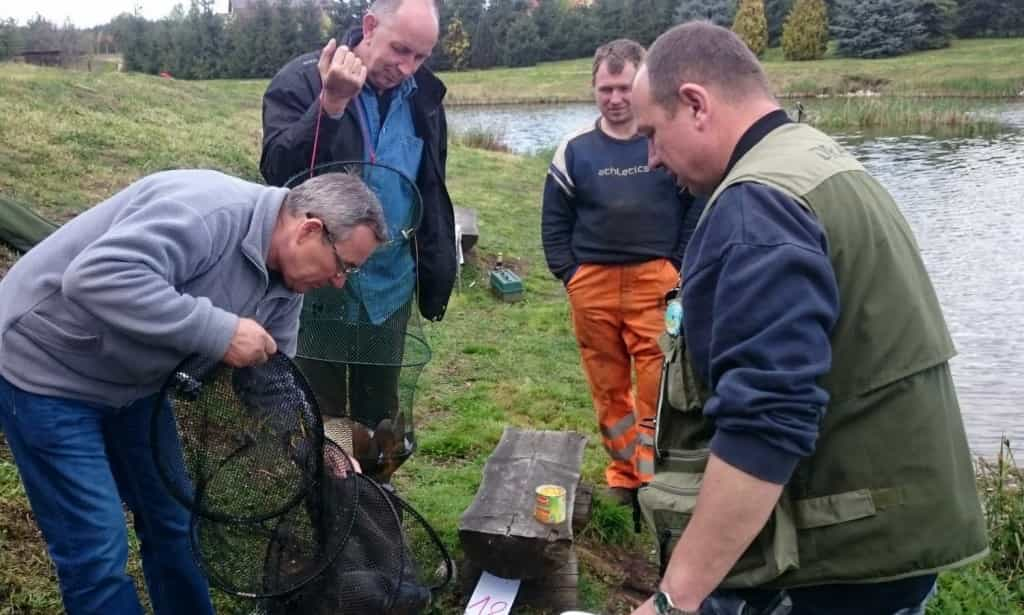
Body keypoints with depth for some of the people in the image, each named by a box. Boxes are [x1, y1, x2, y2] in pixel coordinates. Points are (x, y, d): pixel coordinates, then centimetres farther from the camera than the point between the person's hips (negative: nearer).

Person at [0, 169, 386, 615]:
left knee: (173, 524, 14)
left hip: (131, 381, 8)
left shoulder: (284, 283, -3)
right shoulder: (207, 212, -32)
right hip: (44, 368, -8)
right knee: (98, 551, -6)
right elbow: (95, 277, -42)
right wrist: (219, 331, -39)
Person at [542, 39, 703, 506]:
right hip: (592, 283, 2)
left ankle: (654, 477, 5)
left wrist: (679, 271, -3)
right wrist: (567, 273, 3)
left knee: (658, 382, -5)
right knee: (607, 385, 10)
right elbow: (554, 219, 11)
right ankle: (624, 470, 24)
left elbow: (697, 208, 3)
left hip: (656, 280, -2)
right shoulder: (575, 149, 4)